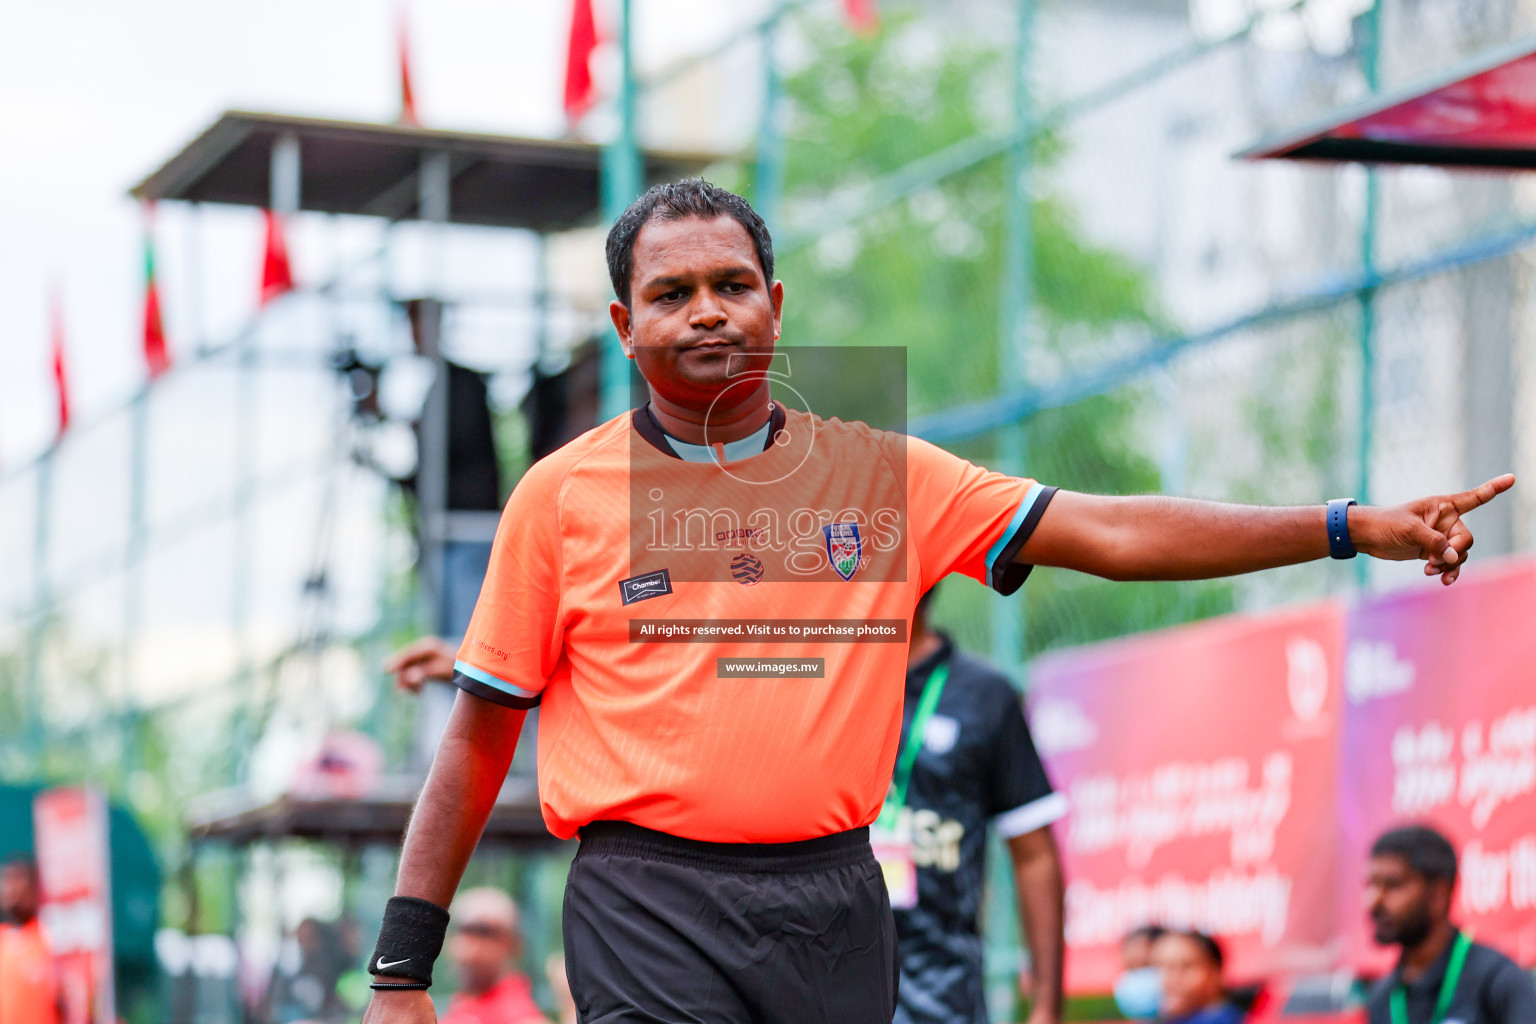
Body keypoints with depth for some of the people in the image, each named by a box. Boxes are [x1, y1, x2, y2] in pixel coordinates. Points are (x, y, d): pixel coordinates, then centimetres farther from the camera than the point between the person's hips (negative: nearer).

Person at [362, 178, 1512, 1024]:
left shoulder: (882, 475, 9)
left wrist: (1352, 527, -2)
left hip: (832, 899, 3)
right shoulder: (559, 495, 4)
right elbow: (479, 737, 6)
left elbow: (1113, 533, 6)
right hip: (648, 901, -3)